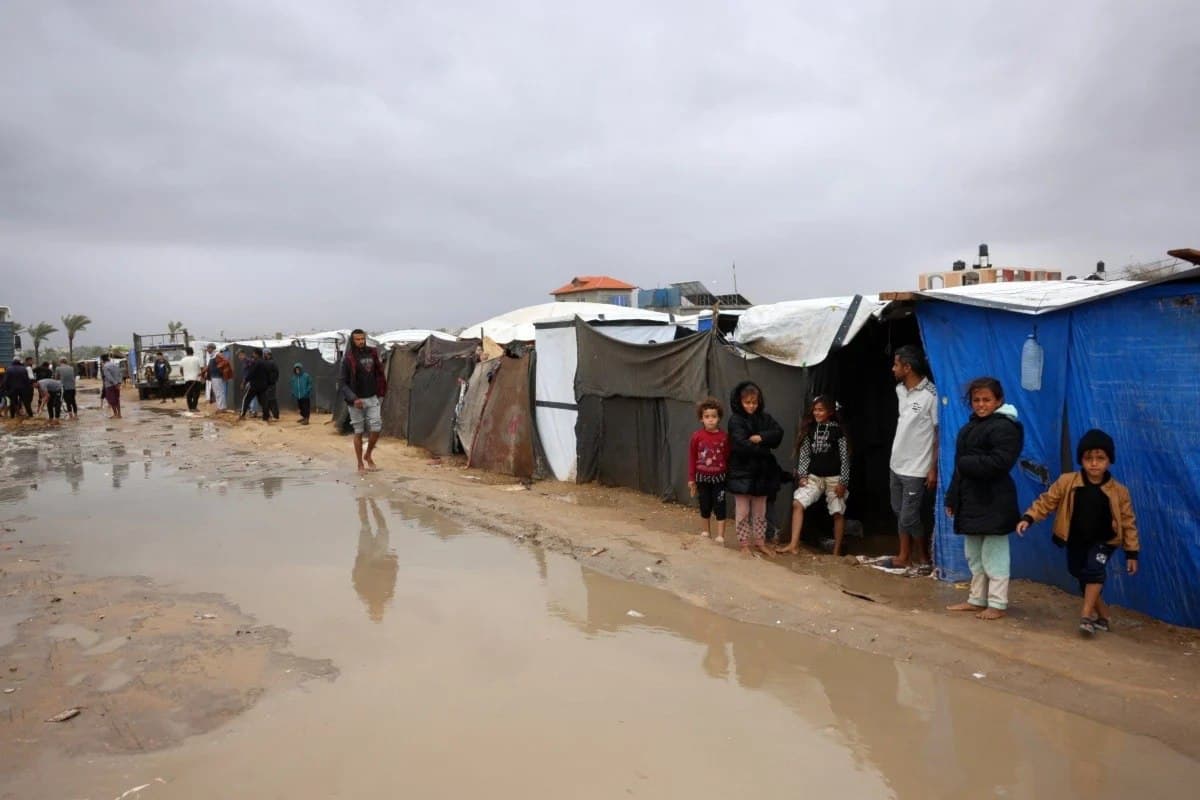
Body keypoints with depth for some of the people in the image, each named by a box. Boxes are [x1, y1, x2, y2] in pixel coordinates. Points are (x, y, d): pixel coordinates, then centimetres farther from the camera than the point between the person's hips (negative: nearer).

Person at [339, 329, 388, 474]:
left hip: (372, 398, 3)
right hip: (356, 400, -3)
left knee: (376, 428, -2)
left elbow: (379, 374, 14)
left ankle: (368, 456, 22)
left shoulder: (372, 354, 5)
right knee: (358, 432, 4)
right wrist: (353, 399, -20)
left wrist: (380, 394, 9)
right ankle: (360, 464, 14)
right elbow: (344, 383, -8)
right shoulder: (348, 359, -7)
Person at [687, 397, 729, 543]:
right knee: (705, 506, 13)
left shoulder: (724, 436, -7)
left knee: (720, 506, 0)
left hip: (719, 477, -1)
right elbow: (692, 458, -1)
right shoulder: (697, 436, -7)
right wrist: (691, 479, 1)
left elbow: (727, 457, -2)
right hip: (702, 477, 1)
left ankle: (720, 535, 5)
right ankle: (706, 531, 31)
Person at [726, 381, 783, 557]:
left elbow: (778, 433, -5)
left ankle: (760, 542, 23)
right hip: (742, 471, -5)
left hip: (762, 471, 5)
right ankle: (744, 544, 13)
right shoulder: (735, 420, -9)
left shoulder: (764, 417, 7)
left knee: (760, 511, 13)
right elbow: (742, 445, -19)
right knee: (742, 511, 4)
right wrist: (765, 451, -12)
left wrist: (760, 437, -19)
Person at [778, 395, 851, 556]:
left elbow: (845, 457, -6)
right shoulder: (810, 429, 5)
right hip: (814, 476, 3)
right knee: (797, 503, -11)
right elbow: (805, 454, 7)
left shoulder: (838, 430, -6)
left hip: (834, 478, -3)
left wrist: (843, 482, -9)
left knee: (838, 513, 3)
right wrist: (802, 475, -1)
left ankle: (837, 551, 15)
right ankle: (794, 545, -8)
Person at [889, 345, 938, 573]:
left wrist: (934, 468, -17)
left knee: (909, 517, -2)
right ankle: (904, 556, 28)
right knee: (899, 512, 15)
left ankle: (924, 559, 17)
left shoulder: (930, 395, -19)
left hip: (916, 468, -8)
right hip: (897, 463, 8)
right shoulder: (900, 390, 5)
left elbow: (940, 433, -16)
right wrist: (896, 458, 17)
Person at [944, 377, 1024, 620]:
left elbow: (998, 463, -25)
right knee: (974, 555, 16)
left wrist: (965, 464, -16)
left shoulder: (1004, 427, -13)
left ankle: (997, 604, 9)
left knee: (993, 555, -1)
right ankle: (977, 599, 26)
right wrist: (953, 497, 14)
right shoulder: (972, 425, 16)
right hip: (971, 500, 9)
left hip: (993, 503, -9)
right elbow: (961, 465, 17)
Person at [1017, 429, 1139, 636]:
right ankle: (1104, 616, 29)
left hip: (1104, 542, -2)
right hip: (1076, 541, 2)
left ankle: (1086, 615, -16)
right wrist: (1028, 518, -20)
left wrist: (1132, 553, -5)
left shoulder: (1119, 492, -11)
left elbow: (1128, 523, -4)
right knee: (1083, 578, 8)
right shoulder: (1067, 482, -11)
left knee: (1095, 569, -24)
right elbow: (1046, 501, -6)